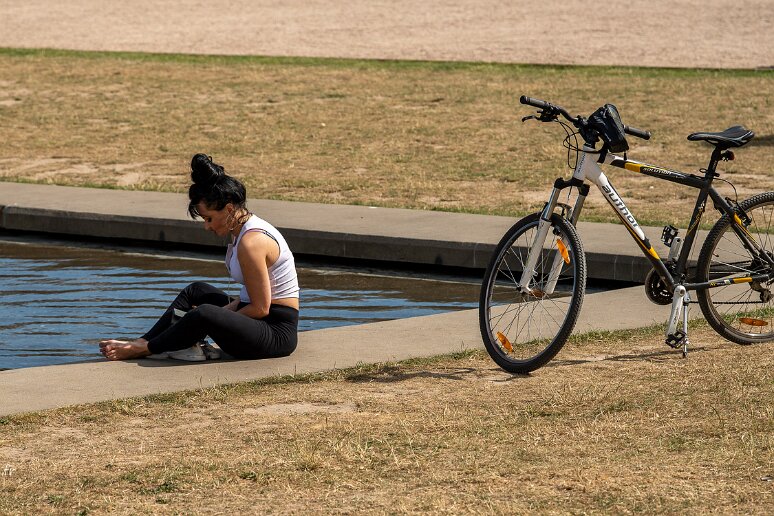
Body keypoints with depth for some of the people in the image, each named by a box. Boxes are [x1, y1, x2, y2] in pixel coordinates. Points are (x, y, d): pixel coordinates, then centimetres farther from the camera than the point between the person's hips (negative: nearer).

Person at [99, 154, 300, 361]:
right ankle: (143, 341, 14)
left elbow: (260, 308, -20)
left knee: (205, 315, -30)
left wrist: (219, 317, -9)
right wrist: (222, 312, 2)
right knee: (196, 291, 19)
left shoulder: (251, 242, -21)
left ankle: (143, 349, -10)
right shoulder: (244, 230, 10)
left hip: (277, 334, -11)